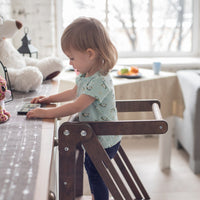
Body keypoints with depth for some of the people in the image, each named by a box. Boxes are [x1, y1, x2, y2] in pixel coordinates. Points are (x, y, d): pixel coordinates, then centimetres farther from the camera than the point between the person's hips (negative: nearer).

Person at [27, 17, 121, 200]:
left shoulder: (100, 81, -30)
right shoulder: (86, 75, 1)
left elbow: (77, 106, -34)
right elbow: (75, 92, 19)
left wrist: (46, 113, -30)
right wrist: (49, 98, 16)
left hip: (103, 140, -10)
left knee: (95, 173, 5)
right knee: (90, 166, 25)